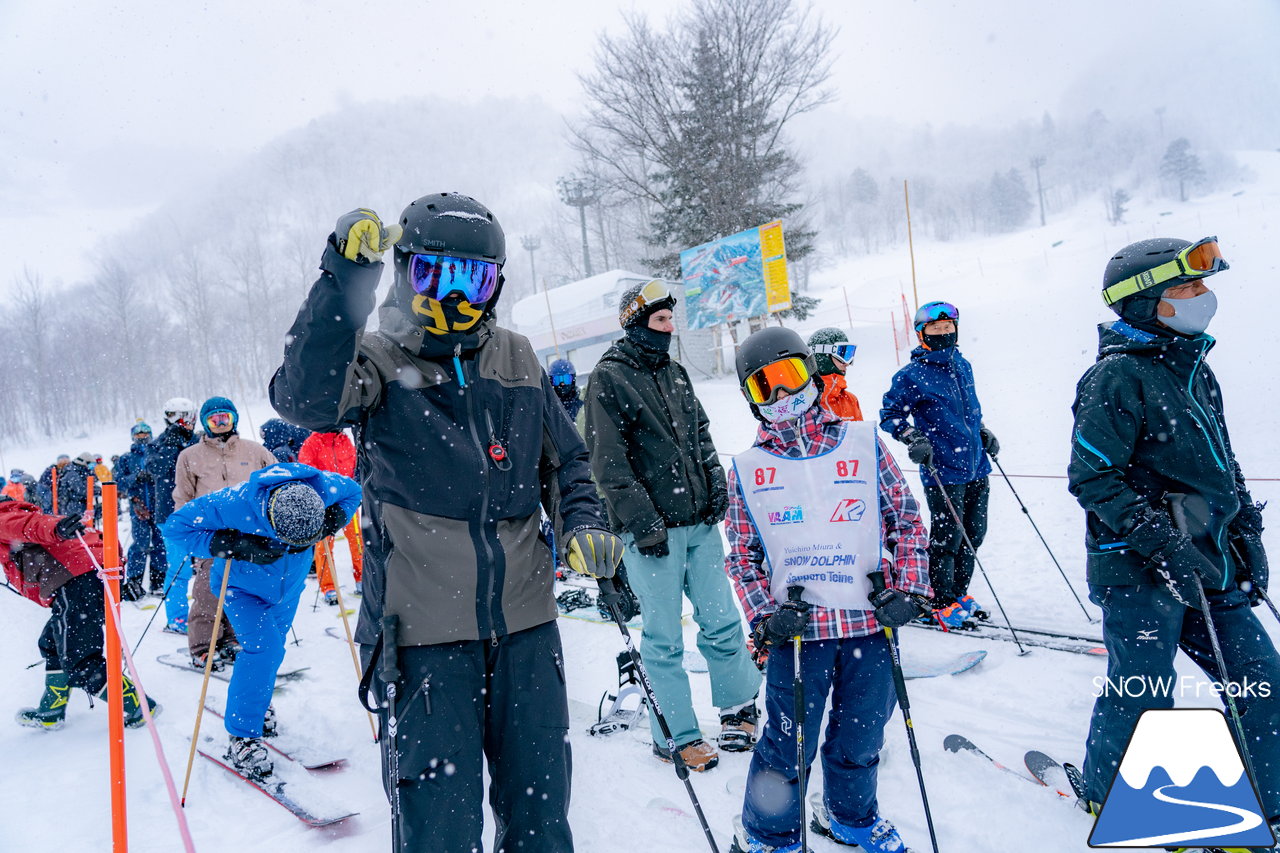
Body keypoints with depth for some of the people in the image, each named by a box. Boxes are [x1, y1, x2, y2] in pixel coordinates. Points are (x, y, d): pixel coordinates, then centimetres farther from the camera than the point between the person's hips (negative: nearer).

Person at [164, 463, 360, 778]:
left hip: (288, 587, 4)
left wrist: (330, 524, -29)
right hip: (242, 587, -4)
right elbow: (176, 525, -30)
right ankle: (242, 737, -6)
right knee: (264, 647, -20)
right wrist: (233, 545, -41)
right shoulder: (234, 504, -42)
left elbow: (352, 492, -10)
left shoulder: (323, 488, -34)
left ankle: (258, 705, 47)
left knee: (271, 649, 18)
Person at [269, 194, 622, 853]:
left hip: (524, 622, 4)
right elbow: (304, 400, -25)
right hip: (425, 630, -3)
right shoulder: (377, 359, -3)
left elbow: (565, 461, 16)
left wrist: (581, 527, -2)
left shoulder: (517, 360, 8)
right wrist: (342, 279, -28)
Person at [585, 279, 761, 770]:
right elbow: (609, 462, -12)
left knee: (721, 622, 12)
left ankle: (739, 710, 31)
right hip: (653, 530, -6)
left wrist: (715, 482, 6)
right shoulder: (608, 379, -8)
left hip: (700, 522, 6)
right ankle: (676, 737, 18)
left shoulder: (673, 373, 14)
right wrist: (642, 521, -16)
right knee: (664, 640, 4)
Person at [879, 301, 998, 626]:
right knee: (947, 536, -2)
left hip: (975, 466, 7)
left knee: (974, 533, 14)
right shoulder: (913, 375, -9)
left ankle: (959, 594, 30)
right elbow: (890, 414, -4)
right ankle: (941, 603, 13)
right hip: (943, 471, -7)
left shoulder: (963, 366, 11)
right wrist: (913, 439, -18)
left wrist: (984, 432, 16)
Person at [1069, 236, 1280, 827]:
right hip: (1139, 572, -8)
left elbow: (1220, 462, 22)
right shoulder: (1118, 377, -15)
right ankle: (1106, 792, 27)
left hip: (1209, 564, 8)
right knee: (1143, 695, 2)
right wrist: (1163, 544, -21)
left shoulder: (1193, 369, 12)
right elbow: (1091, 476, -19)